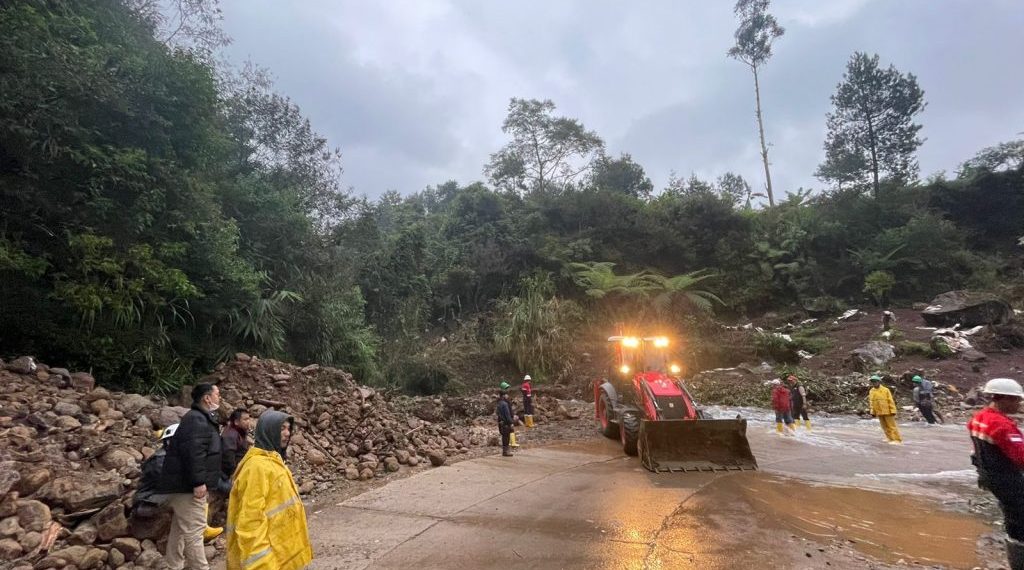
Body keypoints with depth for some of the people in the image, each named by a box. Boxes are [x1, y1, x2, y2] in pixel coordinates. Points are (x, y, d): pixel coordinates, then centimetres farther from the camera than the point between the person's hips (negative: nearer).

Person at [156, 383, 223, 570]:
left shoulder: (201, 418, 17)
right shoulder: (197, 419, -18)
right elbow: (193, 452, -28)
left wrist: (200, 481, 27)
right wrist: (199, 481, -28)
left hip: (184, 485, 11)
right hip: (188, 486, -11)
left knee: (180, 529, 18)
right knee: (194, 531, -8)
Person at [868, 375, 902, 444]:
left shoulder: (886, 390, -9)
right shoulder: (871, 392, 4)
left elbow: (891, 401, -9)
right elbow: (871, 402, 9)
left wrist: (893, 411, -12)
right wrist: (873, 412, 7)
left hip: (887, 411, -5)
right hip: (879, 412, 5)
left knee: (892, 426, -2)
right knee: (885, 426, 13)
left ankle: (897, 439, 3)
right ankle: (890, 438, 25)